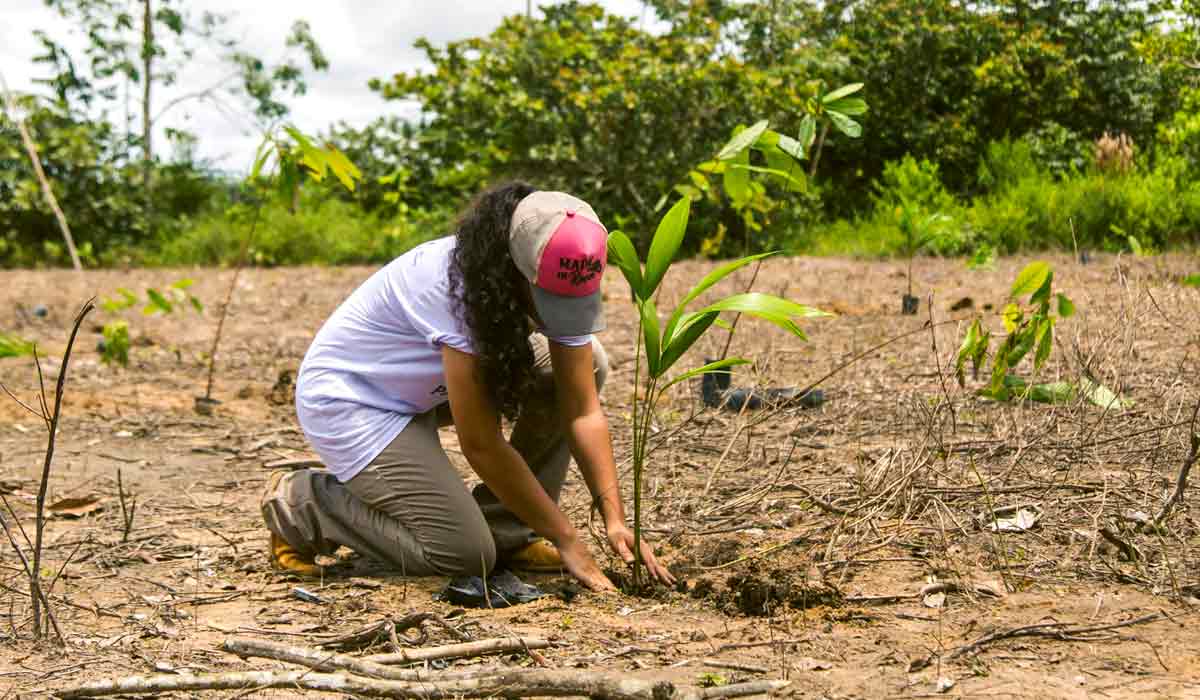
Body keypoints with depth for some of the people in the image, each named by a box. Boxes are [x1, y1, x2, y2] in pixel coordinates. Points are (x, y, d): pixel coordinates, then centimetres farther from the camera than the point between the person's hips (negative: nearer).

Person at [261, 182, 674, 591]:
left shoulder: (557, 283, -15)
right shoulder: (456, 285, -36)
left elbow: (583, 411, -11)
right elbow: (480, 444, -31)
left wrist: (614, 519, -23)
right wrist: (566, 540, -26)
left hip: (424, 386, 8)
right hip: (348, 399, -7)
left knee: (586, 363, -11)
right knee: (466, 555, -17)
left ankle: (506, 530, -2)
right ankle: (301, 502, 1)